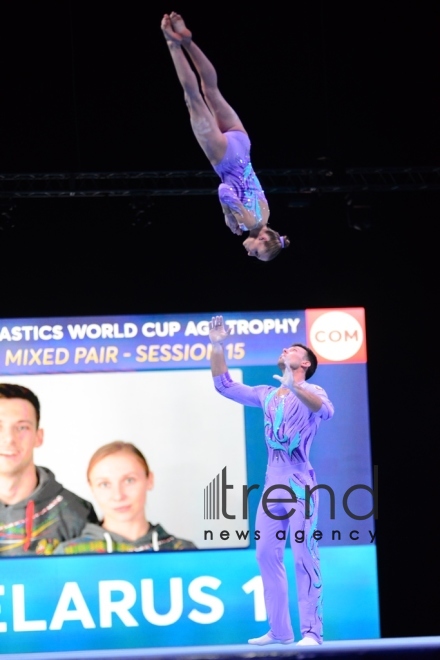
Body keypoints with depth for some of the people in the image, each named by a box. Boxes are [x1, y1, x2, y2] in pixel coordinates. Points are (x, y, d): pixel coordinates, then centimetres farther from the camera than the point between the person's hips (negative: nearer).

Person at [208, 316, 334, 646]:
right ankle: (280, 630, 12)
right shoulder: (267, 395, 16)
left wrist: (295, 386, -42)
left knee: (305, 557, -9)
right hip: (272, 484, 7)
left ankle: (312, 631, -8)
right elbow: (225, 385, 20)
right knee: (267, 554, 7)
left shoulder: (311, 392, -3)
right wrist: (217, 346, 10)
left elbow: (326, 410, -26)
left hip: (300, 484, -7)